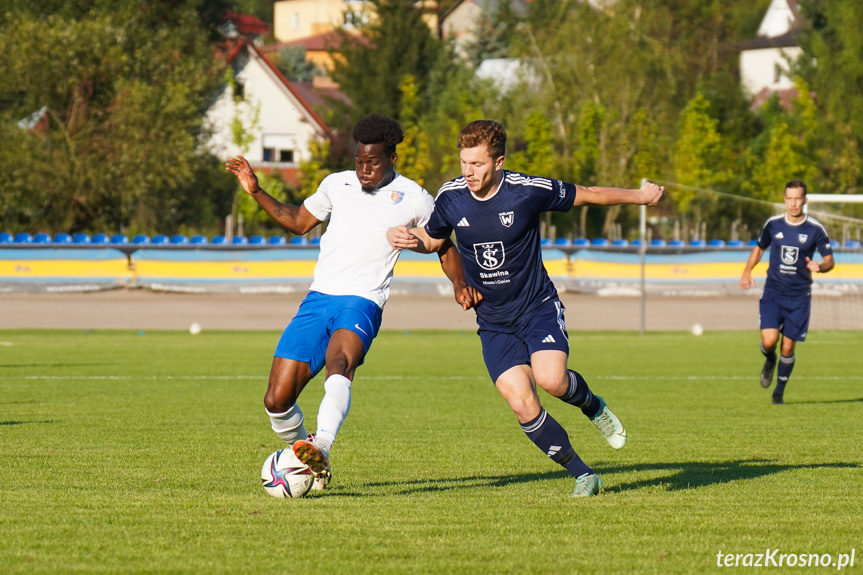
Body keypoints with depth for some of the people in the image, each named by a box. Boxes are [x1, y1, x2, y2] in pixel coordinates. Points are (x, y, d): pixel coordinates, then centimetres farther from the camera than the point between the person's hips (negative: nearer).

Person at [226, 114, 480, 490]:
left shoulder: (413, 199, 5)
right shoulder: (337, 185, 15)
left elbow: (445, 248, 17)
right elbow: (299, 221, 30)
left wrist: (460, 285, -2)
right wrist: (255, 192, 19)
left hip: (362, 303, -4)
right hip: (317, 300, 4)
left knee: (339, 361, -38)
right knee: (277, 400, -6)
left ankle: (320, 448, -58)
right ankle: (307, 462, 20)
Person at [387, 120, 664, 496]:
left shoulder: (529, 191, -15)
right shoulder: (451, 197, -6)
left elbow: (586, 196, 1)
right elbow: (433, 239, 14)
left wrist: (640, 196, 9)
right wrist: (407, 238, -8)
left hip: (538, 309, -2)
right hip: (494, 322, 2)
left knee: (550, 379, -28)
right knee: (521, 404, -15)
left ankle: (592, 405, 8)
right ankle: (583, 475, 1)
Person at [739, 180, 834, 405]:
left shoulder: (815, 230, -5)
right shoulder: (773, 224, 1)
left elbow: (829, 260, 2)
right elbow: (759, 248, 19)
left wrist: (820, 267, -22)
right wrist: (747, 272, 5)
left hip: (799, 297, -1)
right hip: (773, 293, 1)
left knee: (788, 347, 1)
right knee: (769, 340, -16)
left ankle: (779, 391, 21)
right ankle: (769, 360, 21)